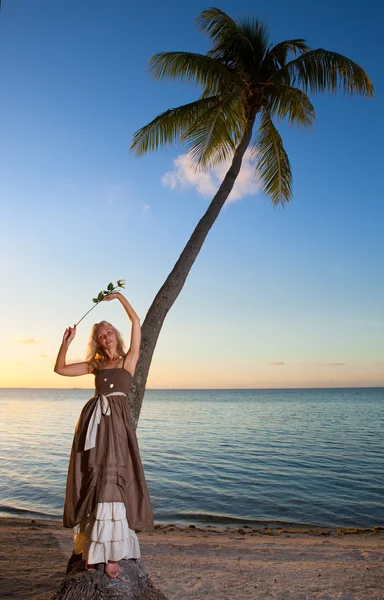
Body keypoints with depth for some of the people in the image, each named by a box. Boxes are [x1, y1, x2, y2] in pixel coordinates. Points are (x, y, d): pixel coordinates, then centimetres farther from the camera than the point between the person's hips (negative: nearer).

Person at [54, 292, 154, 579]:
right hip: (93, 420, 4)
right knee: (93, 482, 6)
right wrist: (67, 341, 9)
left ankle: (114, 552, 1)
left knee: (113, 482, -6)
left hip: (117, 420, -4)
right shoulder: (95, 364, 16)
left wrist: (120, 297, 0)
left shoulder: (129, 359, 6)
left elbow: (136, 323, -1)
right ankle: (93, 549, 17)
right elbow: (60, 369, 17)